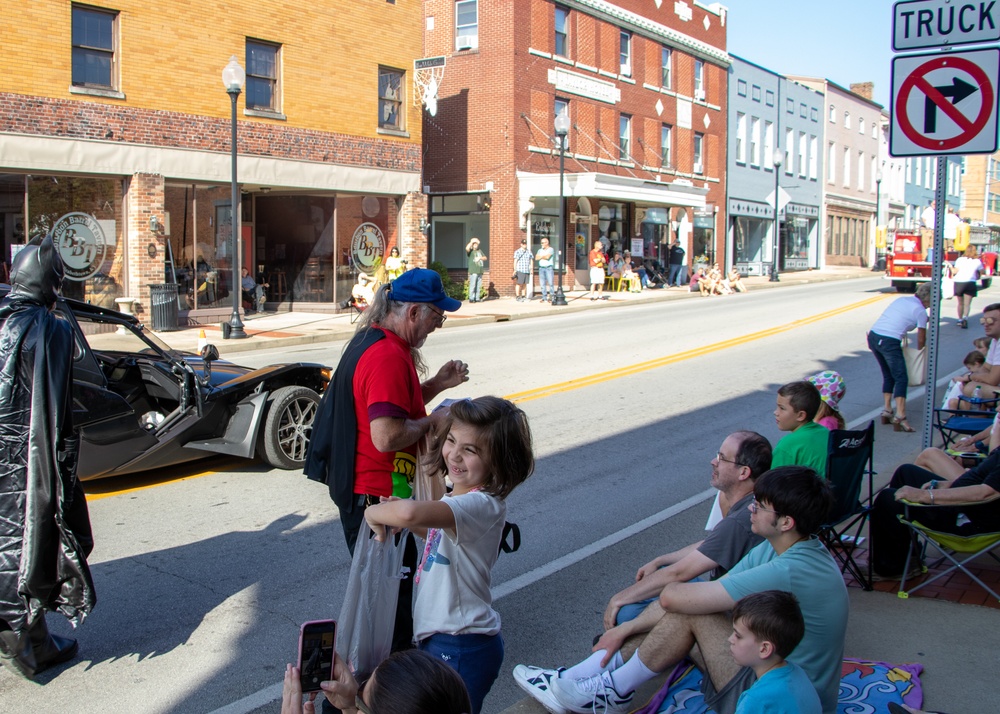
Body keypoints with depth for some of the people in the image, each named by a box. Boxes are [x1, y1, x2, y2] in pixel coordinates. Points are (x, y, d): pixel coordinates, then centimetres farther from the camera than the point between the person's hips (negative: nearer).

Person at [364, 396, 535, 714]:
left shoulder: (481, 505, -28)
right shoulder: (461, 496, 2)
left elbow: (410, 512, -46)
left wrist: (375, 512, -25)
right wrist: (408, 525, 4)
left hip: (460, 650, -9)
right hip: (438, 637, 9)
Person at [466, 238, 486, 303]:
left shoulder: (480, 251, 21)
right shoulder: (470, 251, 3)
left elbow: (485, 258, 17)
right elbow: (467, 248, -20)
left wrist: (480, 258, -3)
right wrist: (471, 242, -6)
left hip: (480, 271, 6)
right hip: (473, 271, -6)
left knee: (479, 286, 6)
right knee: (472, 285, -10)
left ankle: (477, 298, 11)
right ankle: (471, 298, -8)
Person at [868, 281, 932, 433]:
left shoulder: (901, 300, 20)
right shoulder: (920, 311, 1)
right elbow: (921, 338, 7)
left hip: (873, 335, 8)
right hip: (889, 341, -7)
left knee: (888, 375, 21)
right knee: (901, 379, -2)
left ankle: (887, 411, 24)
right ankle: (900, 417, -11)